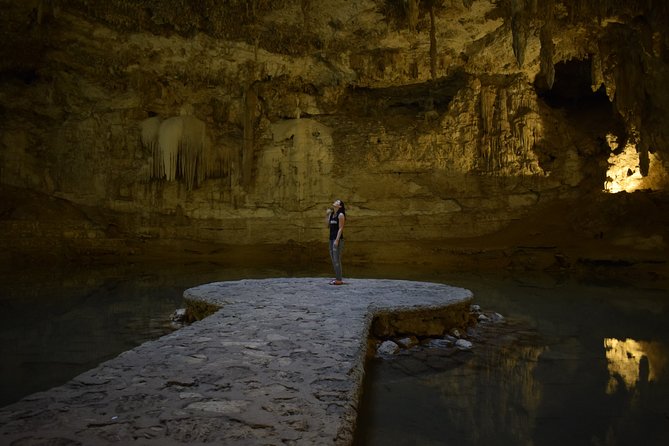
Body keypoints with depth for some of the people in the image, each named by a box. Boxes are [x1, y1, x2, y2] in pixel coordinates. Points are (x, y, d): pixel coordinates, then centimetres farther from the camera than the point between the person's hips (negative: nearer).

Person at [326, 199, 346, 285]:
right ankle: (337, 278, 18)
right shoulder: (332, 214, 15)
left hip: (338, 239, -8)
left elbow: (340, 228, -13)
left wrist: (337, 240, -19)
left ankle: (339, 280, -6)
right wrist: (327, 214, 10)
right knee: (333, 260, 11)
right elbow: (328, 225, 13)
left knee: (337, 259, -9)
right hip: (331, 238, 8)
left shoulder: (341, 215, -7)